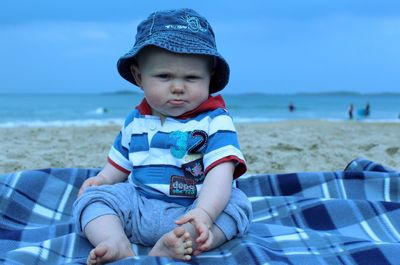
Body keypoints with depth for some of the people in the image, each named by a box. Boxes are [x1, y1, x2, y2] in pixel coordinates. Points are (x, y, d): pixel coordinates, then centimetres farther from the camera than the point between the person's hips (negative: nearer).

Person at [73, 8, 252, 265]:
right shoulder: (135, 121, 10)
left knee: (237, 203, -27)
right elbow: (121, 162, 27)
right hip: (137, 206, 5)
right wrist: (103, 179, 5)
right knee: (92, 195, -9)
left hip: (189, 208, -4)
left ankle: (178, 243, -47)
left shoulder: (215, 121, -7)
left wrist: (204, 214, -37)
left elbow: (221, 173, -20)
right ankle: (116, 242, -33)